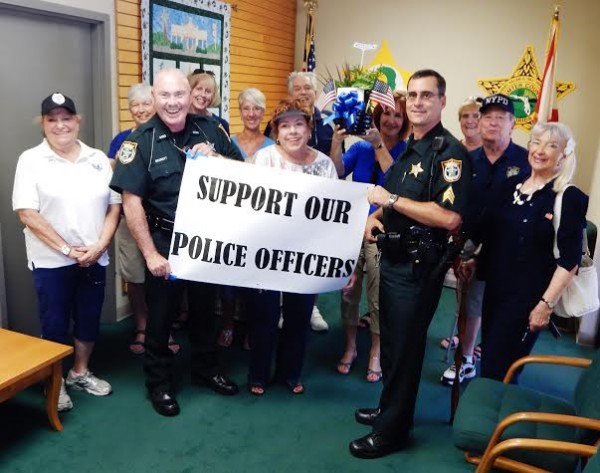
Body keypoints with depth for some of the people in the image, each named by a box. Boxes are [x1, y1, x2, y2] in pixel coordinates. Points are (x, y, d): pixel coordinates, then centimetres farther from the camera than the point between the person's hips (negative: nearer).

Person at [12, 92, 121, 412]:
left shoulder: (98, 159, 5)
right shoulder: (31, 160, -4)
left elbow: (114, 206, 3)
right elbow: (27, 213, -11)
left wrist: (99, 246, -9)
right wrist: (66, 249, -15)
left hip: (95, 258, 3)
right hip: (51, 261, -3)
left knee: (89, 319, 14)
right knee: (55, 324, 8)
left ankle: (80, 373, 35)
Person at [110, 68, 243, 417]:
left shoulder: (210, 129, -1)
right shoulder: (141, 140, -11)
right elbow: (132, 202, -14)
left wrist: (216, 159, -15)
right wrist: (151, 254, -17)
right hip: (165, 243, -3)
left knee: (206, 308, 18)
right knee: (161, 314, 10)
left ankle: (207, 369, 38)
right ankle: (159, 382, 29)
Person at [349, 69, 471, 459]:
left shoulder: (451, 152, -16)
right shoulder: (407, 148, 12)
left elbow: (450, 217, -28)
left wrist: (391, 199, -23)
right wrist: (374, 216, 2)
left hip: (420, 266, -8)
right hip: (393, 259, 9)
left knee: (406, 347, 4)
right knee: (390, 340, 20)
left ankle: (393, 430, 20)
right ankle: (388, 407, 38)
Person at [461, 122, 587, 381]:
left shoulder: (570, 198, -11)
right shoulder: (512, 184, 6)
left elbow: (569, 260, -13)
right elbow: (487, 229, 15)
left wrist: (546, 303, -15)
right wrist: (472, 258, 12)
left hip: (528, 296, -5)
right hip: (495, 287, 6)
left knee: (497, 370, 0)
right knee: (487, 361, 16)